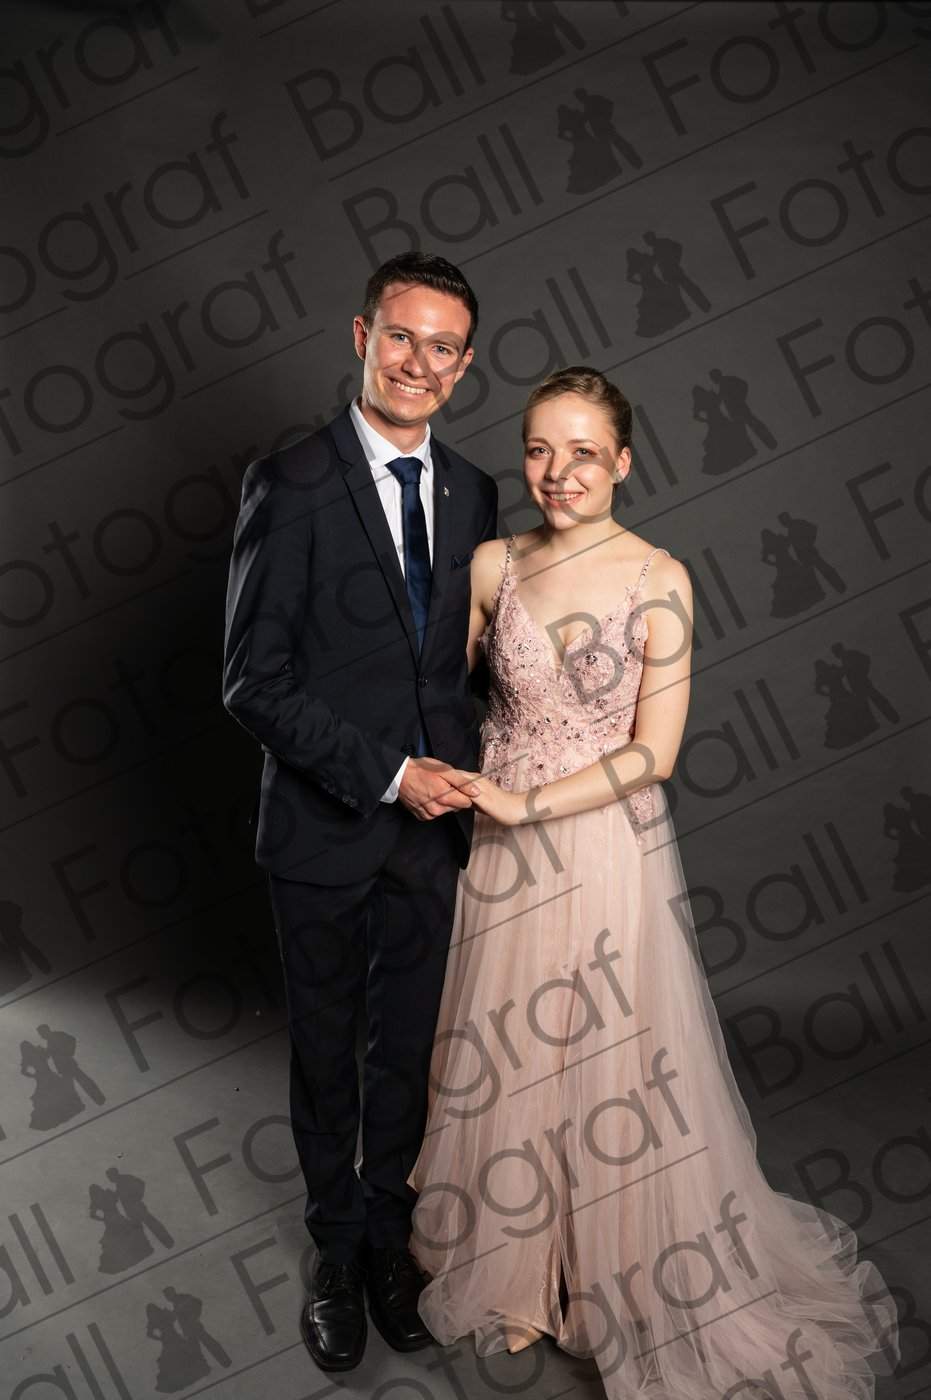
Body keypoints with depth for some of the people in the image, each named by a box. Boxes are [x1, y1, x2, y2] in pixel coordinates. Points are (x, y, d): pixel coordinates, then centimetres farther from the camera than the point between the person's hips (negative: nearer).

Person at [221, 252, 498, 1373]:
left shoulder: (470, 493, 4)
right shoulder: (291, 483, -13)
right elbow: (254, 681, -16)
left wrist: (464, 780, 4)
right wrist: (387, 773, -19)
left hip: (434, 826, 4)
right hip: (324, 828, -4)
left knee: (408, 1048, 18)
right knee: (324, 1051, 16)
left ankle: (389, 1236, 42)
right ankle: (338, 1251, 39)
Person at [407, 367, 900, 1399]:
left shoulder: (658, 577, -11)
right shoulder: (493, 564, -1)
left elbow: (654, 752, -13)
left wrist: (526, 803, -15)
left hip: (610, 851, -3)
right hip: (501, 849, 3)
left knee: (615, 1071, 10)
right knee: (506, 1062, 16)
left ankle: (618, 1285, 36)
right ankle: (514, 1270, 41)